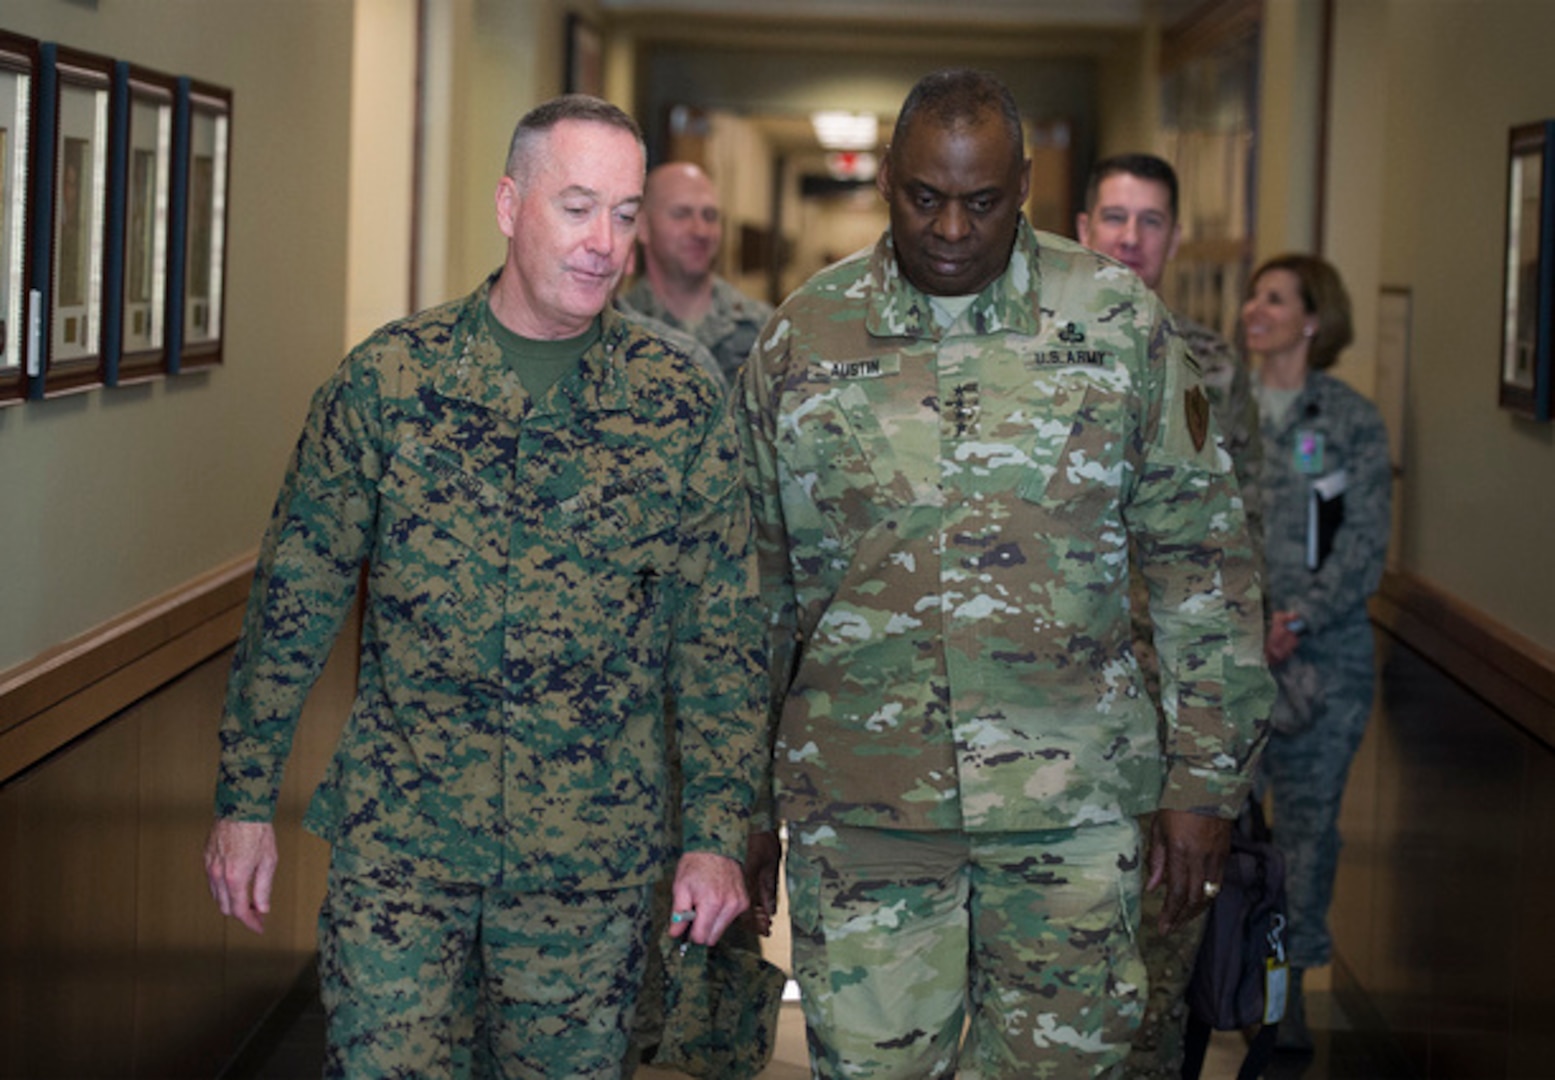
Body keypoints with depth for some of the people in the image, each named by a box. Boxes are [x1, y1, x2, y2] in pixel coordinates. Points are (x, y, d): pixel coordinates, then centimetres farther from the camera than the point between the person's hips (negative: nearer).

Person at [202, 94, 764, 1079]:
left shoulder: (682, 405, -1)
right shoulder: (387, 378, -2)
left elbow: (721, 632, 2)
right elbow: (297, 593, 3)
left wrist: (719, 834, -2)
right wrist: (247, 799, 2)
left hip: (594, 857, 1)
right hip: (398, 840, 0)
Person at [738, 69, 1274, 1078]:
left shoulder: (1120, 321, 1)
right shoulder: (801, 340, 3)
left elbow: (1202, 559, 4)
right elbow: (757, 590, 10)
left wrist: (1205, 776, 1)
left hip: (1071, 802, 0)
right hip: (858, 798, 0)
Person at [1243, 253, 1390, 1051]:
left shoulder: (1353, 422, 1)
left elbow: (1365, 545, -3)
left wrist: (1300, 620, -15)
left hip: (1320, 654, -1)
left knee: (1307, 817, 6)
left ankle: (1289, 983, 18)